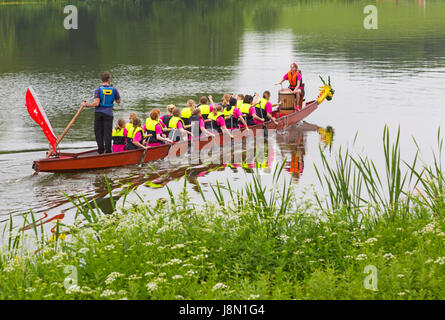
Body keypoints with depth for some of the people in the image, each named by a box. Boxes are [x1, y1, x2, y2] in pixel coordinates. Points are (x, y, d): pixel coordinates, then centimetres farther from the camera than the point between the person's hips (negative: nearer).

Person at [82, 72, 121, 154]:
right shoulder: (114, 90, -1)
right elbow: (118, 101, 11)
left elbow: (96, 103, -15)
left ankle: (101, 151, 8)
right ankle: (108, 151, 1)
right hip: (108, 113, 0)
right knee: (107, 133, 3)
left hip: (98, 113, 0)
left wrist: (86, 105, -3)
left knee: (98, 132, 8)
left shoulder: (98, 90, -7)